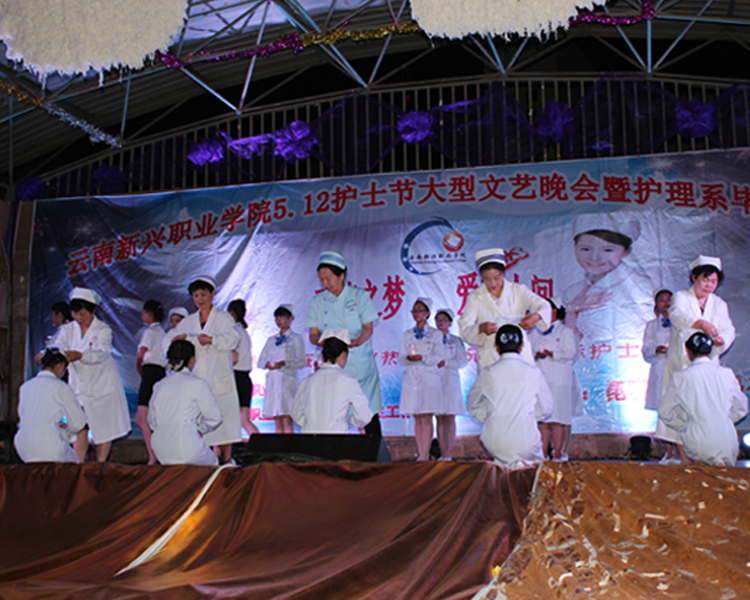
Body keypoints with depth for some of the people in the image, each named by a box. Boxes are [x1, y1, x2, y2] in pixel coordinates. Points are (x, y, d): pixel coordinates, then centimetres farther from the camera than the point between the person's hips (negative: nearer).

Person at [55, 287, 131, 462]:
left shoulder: (103, 331, -10)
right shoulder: (68, 330, 2)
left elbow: (101, 353, -27)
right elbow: (59, 347, -14)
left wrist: (79, 355, -45)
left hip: (102, 384, -2)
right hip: (79, 385, 2)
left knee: (103, 426, 3)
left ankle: (100, 465, 15)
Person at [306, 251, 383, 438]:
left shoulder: (360, 296, 2)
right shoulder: (318, 302, 8)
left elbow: (368, 327, -2)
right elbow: (313, 333, 6)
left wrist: (358, 341, -24)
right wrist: (318, 340, -19)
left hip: (361, 363, -1)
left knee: (370, 411, 1)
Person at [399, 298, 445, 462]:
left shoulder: (435, 334, 7)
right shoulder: (406, 334, 15)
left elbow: (438, 357, -2)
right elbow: (401, 358, 8)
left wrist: (422, 358, -18)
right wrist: (409, 358, -14)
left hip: (429, 377, -3)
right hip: (411, 378, 3)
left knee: (426, 417, -9)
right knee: (417, 418, 2)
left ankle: (425, 454, -10)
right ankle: (420, 454, 5)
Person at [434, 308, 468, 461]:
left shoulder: (456, 340, 8)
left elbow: (463, 361, 0)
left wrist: (445, 363, -10)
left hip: (450, 381, -2)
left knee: (450, 418, -6)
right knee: (439, 418, 0)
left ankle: (449, 453, -5)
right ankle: (443, 453, 3)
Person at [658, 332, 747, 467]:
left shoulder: (681, 378, -6)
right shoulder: (727, 374, -1)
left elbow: (665, 411, 1)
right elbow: (740, 409, 11)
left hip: (697, 444, -2)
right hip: (727, 445, 3)